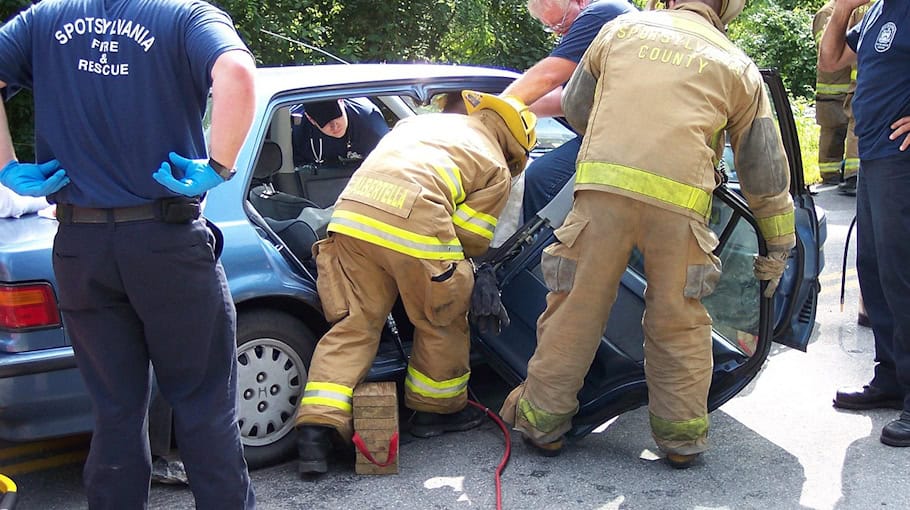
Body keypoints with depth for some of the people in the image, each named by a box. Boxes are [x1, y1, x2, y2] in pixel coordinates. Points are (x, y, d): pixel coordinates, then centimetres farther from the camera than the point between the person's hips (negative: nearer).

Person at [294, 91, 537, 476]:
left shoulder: (421, 121, 34)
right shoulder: (496, 168, 16)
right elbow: (471, 238, 5)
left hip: (351, 214, 5)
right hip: (414, 228, -5)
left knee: (352, 326, 9)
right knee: (441, 324, 18)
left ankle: (318, 425, -1)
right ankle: (436, 409, 32)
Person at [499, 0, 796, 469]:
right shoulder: (737, 66, 18)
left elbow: (574, 106, 29)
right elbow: (765, 170, 20)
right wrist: (779, 246, 29)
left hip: (603, 184, 0)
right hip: (679, 199, 0)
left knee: (576, 306, 9)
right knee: (679, 321, 12)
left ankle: (543, 420, 19)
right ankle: (681, 435, 21)